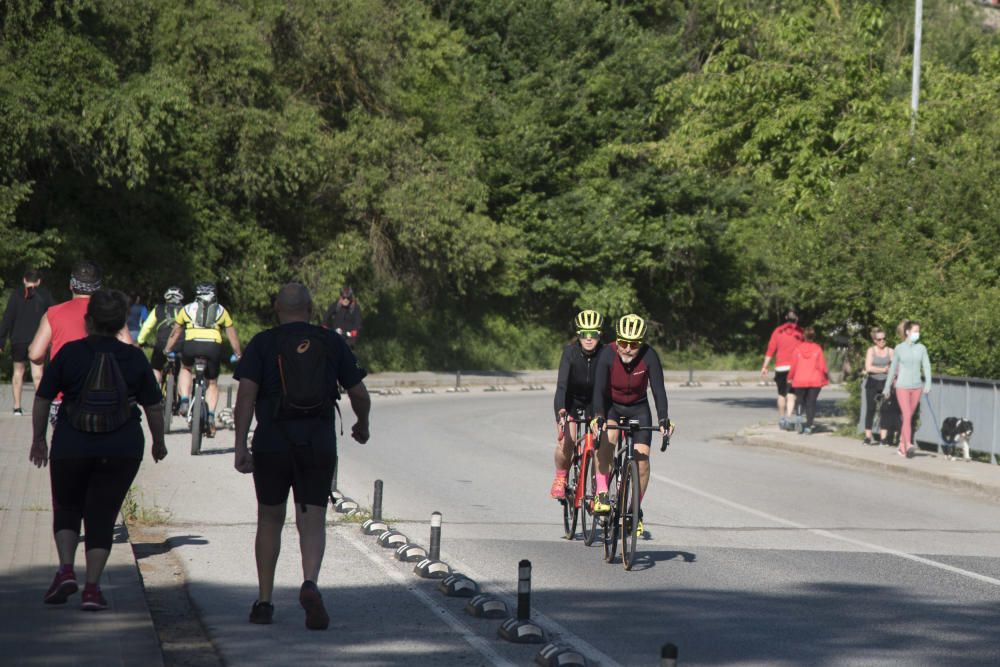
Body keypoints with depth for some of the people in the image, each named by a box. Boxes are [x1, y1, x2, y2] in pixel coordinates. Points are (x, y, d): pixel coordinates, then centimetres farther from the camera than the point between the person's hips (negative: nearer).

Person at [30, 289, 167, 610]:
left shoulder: (69, 353, -2)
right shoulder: (135, 358, 2)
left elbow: (42, 399, 3)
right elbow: (154, 407, 6)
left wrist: (39, 438, 15)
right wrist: (159, 441, 22)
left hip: (71, 448, -1)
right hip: (122, 451, 1)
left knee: (67, 508, 18)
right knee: (102, 515, 7)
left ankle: (66, 570, 0)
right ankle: (92, 588, 0)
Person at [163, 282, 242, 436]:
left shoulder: (187, 309, 24)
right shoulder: (221, 311, 24)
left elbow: (175, 333, 33)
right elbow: (232, 335, 26)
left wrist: (167, 350, 46)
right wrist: (237, 354, 38)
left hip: (192, 344, 0)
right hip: (214, 346, 0)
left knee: (185, 368, 31)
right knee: (212, 383, 17)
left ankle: (184, 400, 13)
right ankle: (210, 414, -3)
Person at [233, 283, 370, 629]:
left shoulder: (263, 343, 1)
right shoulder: (332, 342, 6)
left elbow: (246, 393, -10)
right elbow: (359, 394, 7)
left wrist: (240, 445, -12)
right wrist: (362, 425, 27)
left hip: (271, 444, 0)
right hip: (319, 444, 0)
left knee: (270, 519, 15)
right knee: (312, 522, 1)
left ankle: (264, 601, 16)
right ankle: (309, 584, -26)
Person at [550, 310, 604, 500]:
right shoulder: (570, 352, -25)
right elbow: (562, 383, -34)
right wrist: (560, 410, -49)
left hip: (595, 401, 1)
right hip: (571, 400, -1)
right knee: (566, 441, -21)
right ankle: (561, 477, 6)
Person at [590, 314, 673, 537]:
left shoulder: (649, 356, -24)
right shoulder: (607, 354, -26)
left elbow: (658, 389, -27)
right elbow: (599, 389, -32)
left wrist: (663, 420, -40)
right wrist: (598, 417, -47)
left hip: (638, 409, 1)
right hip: (611, 406, -1)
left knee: (642, 459, -11)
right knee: (606, 438, -32)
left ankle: (636, 509, 9)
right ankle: (602, 494, -21)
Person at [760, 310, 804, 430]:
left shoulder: (778, 331, 4)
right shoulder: (800, 332, 3)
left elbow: (770, 350, -1)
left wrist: (765, 367, 0)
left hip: (781, 367, 1)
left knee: (781, 394, 14)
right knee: (791, 395, -4)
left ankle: (781, 419, 19)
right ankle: (788, 417, -21)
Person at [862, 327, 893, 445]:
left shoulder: (890, 351, 6)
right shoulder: (871, 351, 1)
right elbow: (868, 368, -8)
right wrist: (884, 370, -6)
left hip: (885, 383, 1)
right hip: (872, 383, -1)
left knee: (885, 410, -4)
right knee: (871, 409, 0)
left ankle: (883, 438, -2)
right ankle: (868, 437, 4)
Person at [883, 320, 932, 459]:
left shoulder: (921, 348, 4)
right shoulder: (899, 348, 0)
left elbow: (926, 366, 0)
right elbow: (893, 368, 8)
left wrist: (928, 384, -14)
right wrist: (887, 387, 12)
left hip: (916, 386, 3)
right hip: (902, 386, -3)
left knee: (909, 417, 9)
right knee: (907, 416, -14)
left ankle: (902, 446, 19)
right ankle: (908, 446, -25)